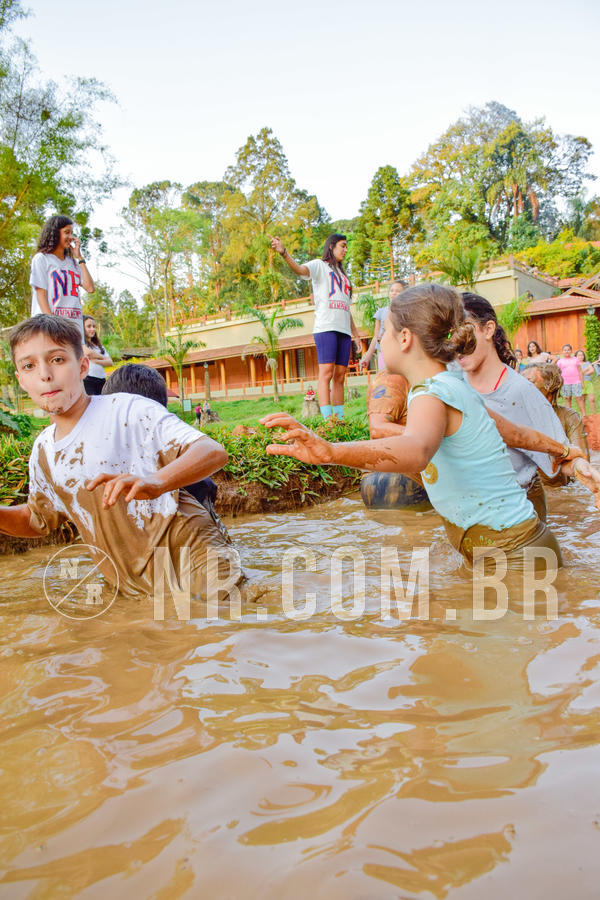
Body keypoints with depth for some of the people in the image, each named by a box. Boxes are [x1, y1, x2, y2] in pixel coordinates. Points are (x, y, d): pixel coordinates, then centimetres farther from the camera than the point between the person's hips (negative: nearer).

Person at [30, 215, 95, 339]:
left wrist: (79, 257, 11)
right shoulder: (41, 259, 6)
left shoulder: (73, 262, 21)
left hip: (74, 325, 5)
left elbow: (90, 288, 8)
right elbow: (40, 294, -4)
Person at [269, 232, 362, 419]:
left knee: (340, 376, 3)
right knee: (326, 372, -15)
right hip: (325, 327, -7)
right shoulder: (320, 265, 9)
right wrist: (283, 253, -32)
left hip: (344, 330, 7)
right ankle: (327, 420, -20)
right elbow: (300, 269, -14)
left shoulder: (343, 275, 29)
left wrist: (356, 334, 24)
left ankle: (340, 419, 3)